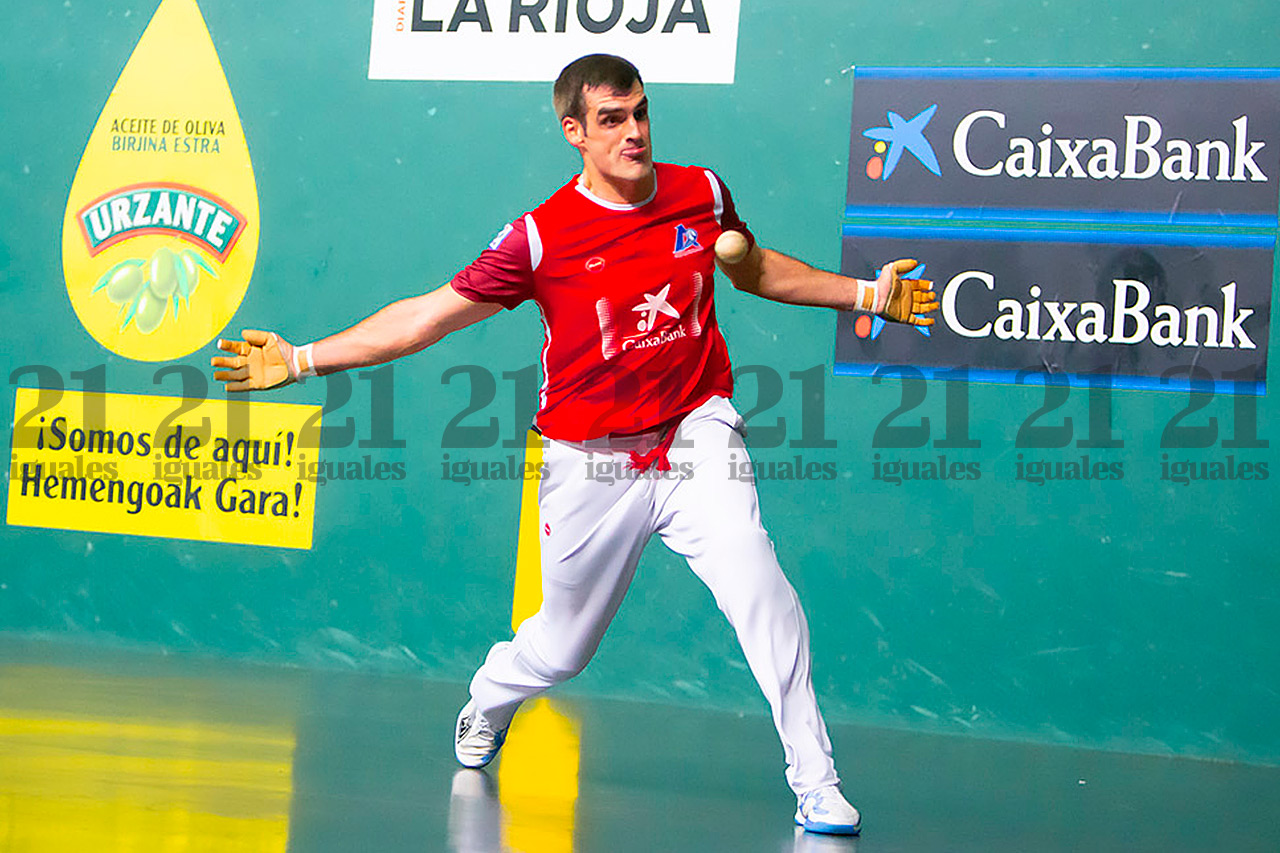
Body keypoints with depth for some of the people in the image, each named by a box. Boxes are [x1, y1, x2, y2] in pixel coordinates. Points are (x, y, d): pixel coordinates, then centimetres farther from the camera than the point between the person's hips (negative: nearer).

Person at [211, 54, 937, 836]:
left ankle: (816, 784, -13)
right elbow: (428, 315, -4)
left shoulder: (702, 193, 0)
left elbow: (754, 269, 22)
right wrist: (304, 360, -7)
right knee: (561, 648, 10)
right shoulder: (542, 236, -10)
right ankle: (485, 707, 47)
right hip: (592, 466, -1)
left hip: (695, 440, 1)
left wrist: (864, 295, 21)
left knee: (761, 593, -22)